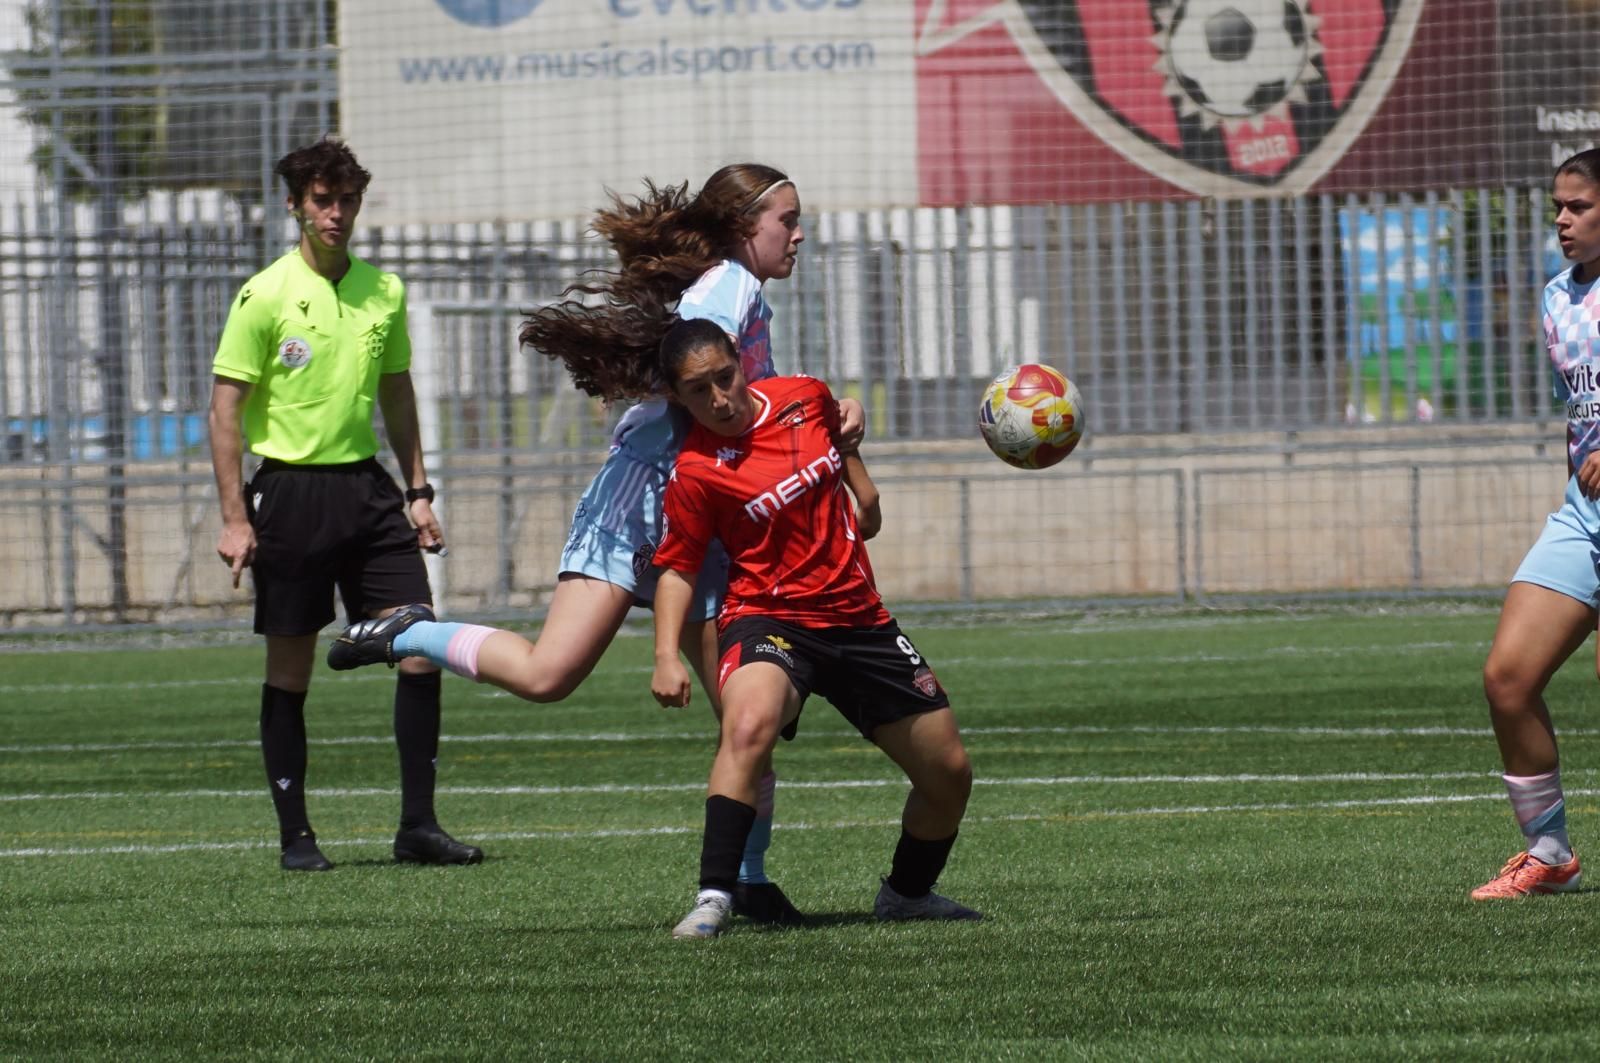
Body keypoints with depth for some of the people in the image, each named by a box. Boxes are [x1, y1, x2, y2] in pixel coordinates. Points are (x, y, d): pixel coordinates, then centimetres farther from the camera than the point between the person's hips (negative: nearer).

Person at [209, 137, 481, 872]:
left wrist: (417, 491, 16)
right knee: (291, 668, 2)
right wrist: (235, 517, -11)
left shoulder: (383, 291, 9)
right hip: (292, 488, -5)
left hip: (366, 485, 5)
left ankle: (418, 824, 2)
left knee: (421, 647, -4)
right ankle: (295, 834, 10)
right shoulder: (266, 296, -7)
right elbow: (225, 409, -6)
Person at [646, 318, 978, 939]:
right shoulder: (695, 473, -13)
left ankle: (908, 892, 37)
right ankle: (712, 902, -39)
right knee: (749, 727, -39)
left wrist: (861, 487, 21)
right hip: (769, 620, -5)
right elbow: (678, 568, -6)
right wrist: (667, 656, -16)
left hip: (858, 617, 6)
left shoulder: (804, 397, -1)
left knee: (950, 774, 9)